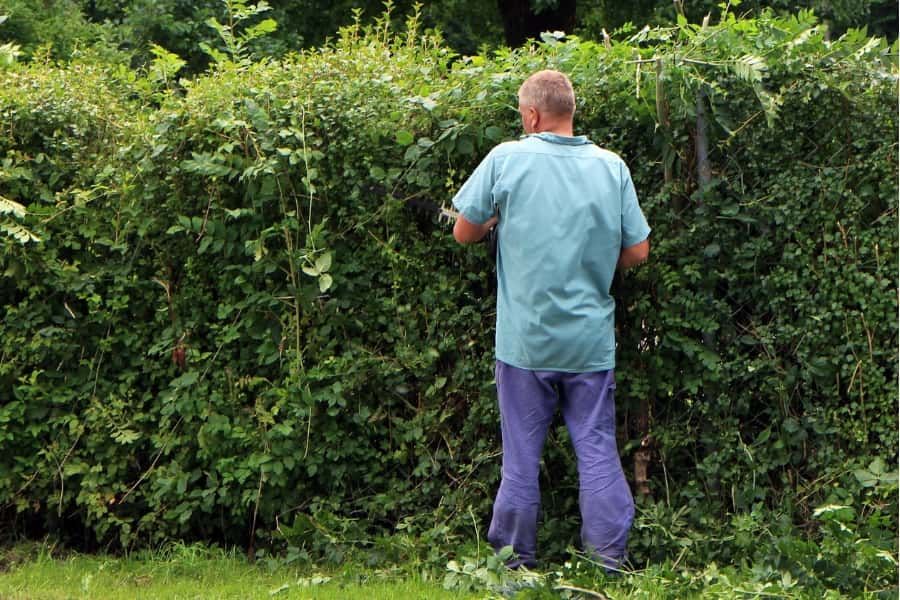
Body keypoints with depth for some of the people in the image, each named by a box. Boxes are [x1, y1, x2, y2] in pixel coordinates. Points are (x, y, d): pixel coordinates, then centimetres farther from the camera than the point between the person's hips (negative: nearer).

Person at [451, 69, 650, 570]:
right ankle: (610, 562, 8)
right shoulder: (611, 166, -1)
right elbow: (637, 251, 2)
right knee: (598, 452, 7)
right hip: (591, 339, 1)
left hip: (525, 340, -1)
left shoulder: (506, 159, -7)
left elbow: (464, 232, 1)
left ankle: (515, 565, 17)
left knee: (521, 458, 8)